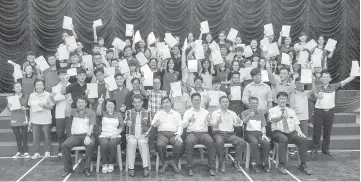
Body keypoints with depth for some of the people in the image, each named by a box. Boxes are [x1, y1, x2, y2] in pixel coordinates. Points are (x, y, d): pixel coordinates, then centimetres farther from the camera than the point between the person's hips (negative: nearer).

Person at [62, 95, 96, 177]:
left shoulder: (91, 112, 6)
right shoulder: (74, 111, 14)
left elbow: (91, 125, -5)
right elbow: (67, 114, -9)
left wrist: (88, 136, -20)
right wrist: (68, 104, -25)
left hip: (87, 135, -2)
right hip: (75, 135, 2)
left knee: (91, 144, -34)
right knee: (64, 145, -24)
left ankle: (87, 168, -21)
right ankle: (68, 169, -9)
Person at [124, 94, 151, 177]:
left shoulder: (147, 113, 13)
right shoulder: (128, 112, 14)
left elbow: (150, 126, 11)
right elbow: (125, 123, 5)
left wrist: (145, 134, -7)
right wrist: (127, 123, -19)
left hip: (143, 136, 0)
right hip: (131, 135, 0)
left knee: (142, 142, -33)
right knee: (131, 142, -33)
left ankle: (146, 168, -31)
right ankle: (131, 168, -29)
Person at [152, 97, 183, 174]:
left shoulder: (176, 114, 20)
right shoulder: (159, 113, 20)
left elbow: (180, 126, 12)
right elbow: (153, 123, 9)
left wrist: (178, 134, -7)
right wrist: (155, 124, -16)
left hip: (174, 134, 0)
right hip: (162, 133, 0)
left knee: (179, 144, -32)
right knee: (160, 144, -34)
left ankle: (175, 163, -10)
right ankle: (163, 163, -10)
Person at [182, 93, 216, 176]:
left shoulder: (205, 112, 18)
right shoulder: (187, 112, 15)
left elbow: (208, 125, 6)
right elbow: (183, 125, 1)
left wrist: (208, 121, -18)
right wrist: (189, 120, -20)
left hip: (203, 133, 1)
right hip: (192, 133, -1)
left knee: (211, 142, -31)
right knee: (189, 142, -35)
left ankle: (211, 167, -21)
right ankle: (190, 168, -24)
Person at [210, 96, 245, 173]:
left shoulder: (232, 113, 17)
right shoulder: (215, 113, 8)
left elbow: (237, 124, 5)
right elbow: (212, 125, -5)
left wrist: (239, 121, -18)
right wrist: (217, 122, -27)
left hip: (230, 134, 3)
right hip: (218, 133, -3)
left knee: (242, 142, -23)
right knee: (219, 142, -37)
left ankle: (236, 162, -9)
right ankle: (222, 162, -18)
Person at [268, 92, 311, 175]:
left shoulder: (291, 111, 21)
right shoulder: (272, 110, 6)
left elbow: (296, 124, 15)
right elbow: (273, 119, -16)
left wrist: (299, 131, -7)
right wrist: (282, 116, -38)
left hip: (291, 132, 4)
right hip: (278, 132, -4)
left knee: (303, 139, -24)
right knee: (284, 139, -37)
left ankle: (303, 165, -15)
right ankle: (281, 166, -31)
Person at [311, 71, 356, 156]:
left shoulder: (333, 87, 3)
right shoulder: (318, 87, -2)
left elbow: (345, 81, -4)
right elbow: (315, 94, -21)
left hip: (330, 111, 2)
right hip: (319, 111, -2)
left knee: (327, 132, 11)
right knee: (317, 131, 3)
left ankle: (326, 149, 24)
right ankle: (315, 148, 17)